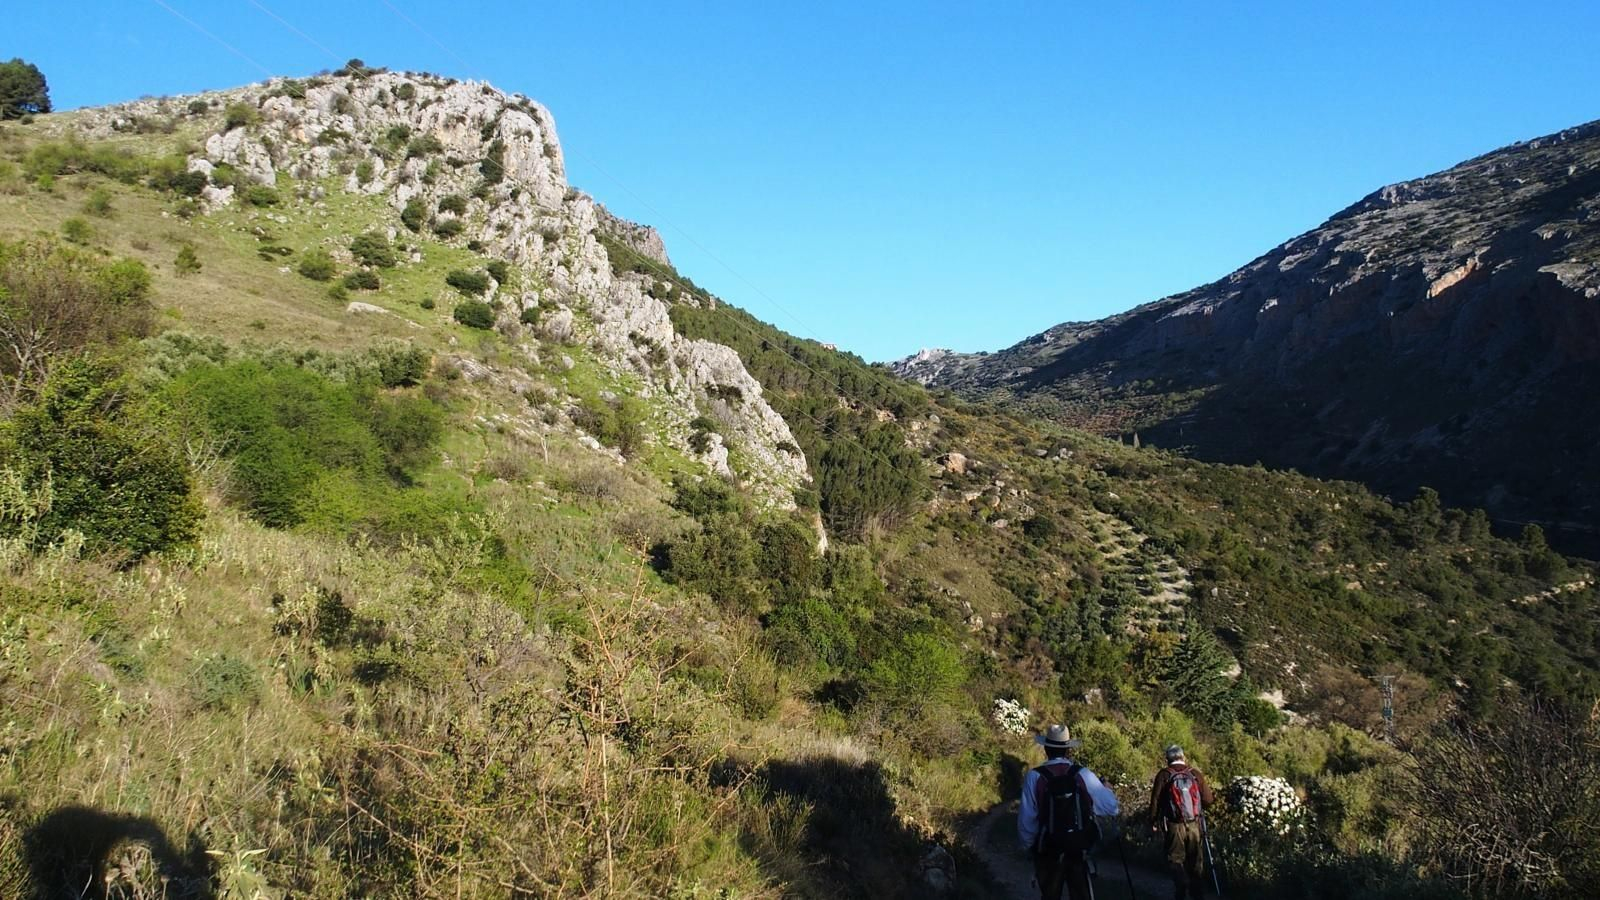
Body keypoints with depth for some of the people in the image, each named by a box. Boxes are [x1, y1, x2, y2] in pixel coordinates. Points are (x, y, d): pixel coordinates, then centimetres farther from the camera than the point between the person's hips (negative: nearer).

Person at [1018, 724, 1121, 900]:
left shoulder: (1034, 777, -14)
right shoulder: (1082, 774, -10)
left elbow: (1026, 820, -10)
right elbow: (1111, 807, -3)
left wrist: (1027, 846, 8)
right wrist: (1105, 787, 18)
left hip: (1047, 853, -1)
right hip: (1078, 850, 1)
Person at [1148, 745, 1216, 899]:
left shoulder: (1164, 775, -4)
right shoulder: (1195, 773, 1)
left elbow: (1155, 800, -5)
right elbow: (1208, 799, 1)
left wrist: (1153, 822, 7)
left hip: (1175, 825, -2)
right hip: (1195, 824, 2)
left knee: (1176, 859, 8)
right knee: (1196, 860, 16)